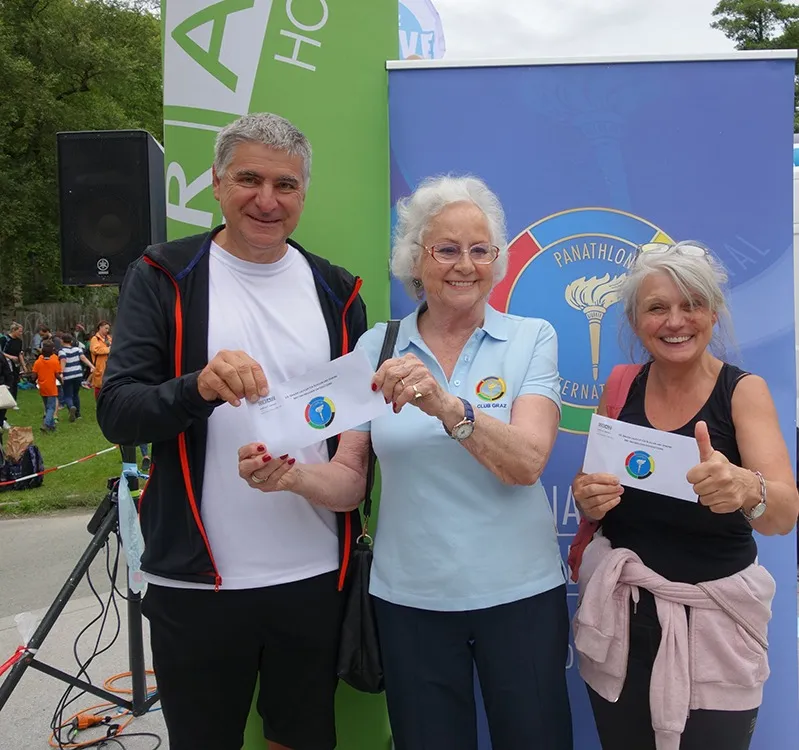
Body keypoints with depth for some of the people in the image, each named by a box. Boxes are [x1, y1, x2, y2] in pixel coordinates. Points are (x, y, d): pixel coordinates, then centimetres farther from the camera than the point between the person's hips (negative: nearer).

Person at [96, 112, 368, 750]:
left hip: (316, 576, 3)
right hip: (197, 582, -2)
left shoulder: (335, 290, 6)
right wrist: (198, 388, -29)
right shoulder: (163, 278, -2)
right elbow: (116, 414, -10)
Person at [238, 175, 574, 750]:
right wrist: (292, 475, -21)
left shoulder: (531, 338, -4)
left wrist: (446, 405, -33)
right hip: (410, 598, 1)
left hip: (519, 592, 0)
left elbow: (526, 463, -18)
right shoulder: (377, 346, 0)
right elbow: (349, 480, -1)